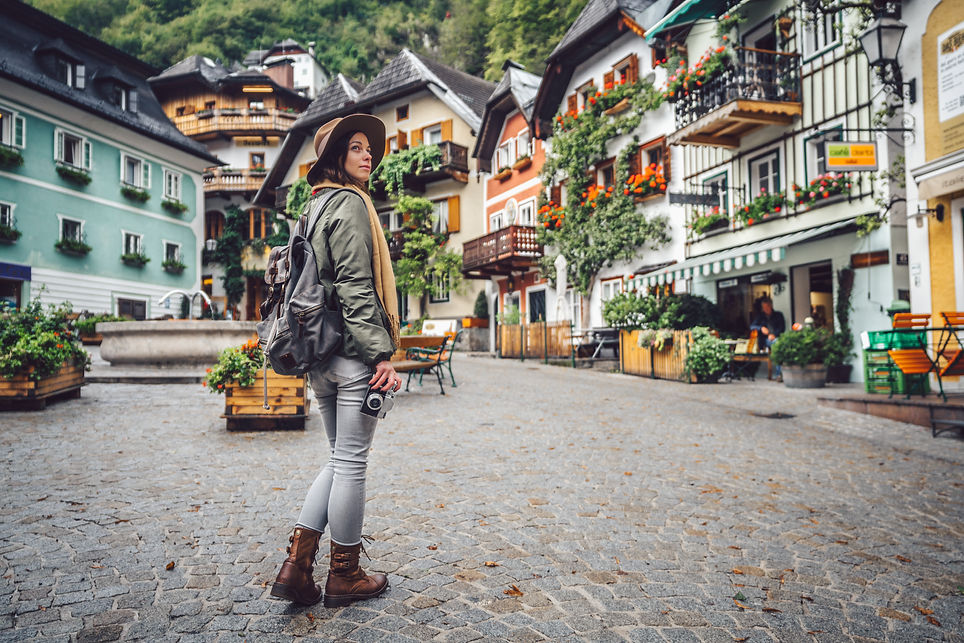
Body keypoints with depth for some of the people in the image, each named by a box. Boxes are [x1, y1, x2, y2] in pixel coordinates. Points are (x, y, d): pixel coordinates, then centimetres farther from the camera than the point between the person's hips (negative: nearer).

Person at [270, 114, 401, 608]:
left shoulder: (316, 205, 20)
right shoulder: (351, 203, -8)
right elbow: (355, 288, -18)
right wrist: (381, 354, -18)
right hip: (352, 352, -9)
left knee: (340, 460, 17)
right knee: (351, 462, 2)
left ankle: (296, 564, 14)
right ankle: (344, 577, 16)